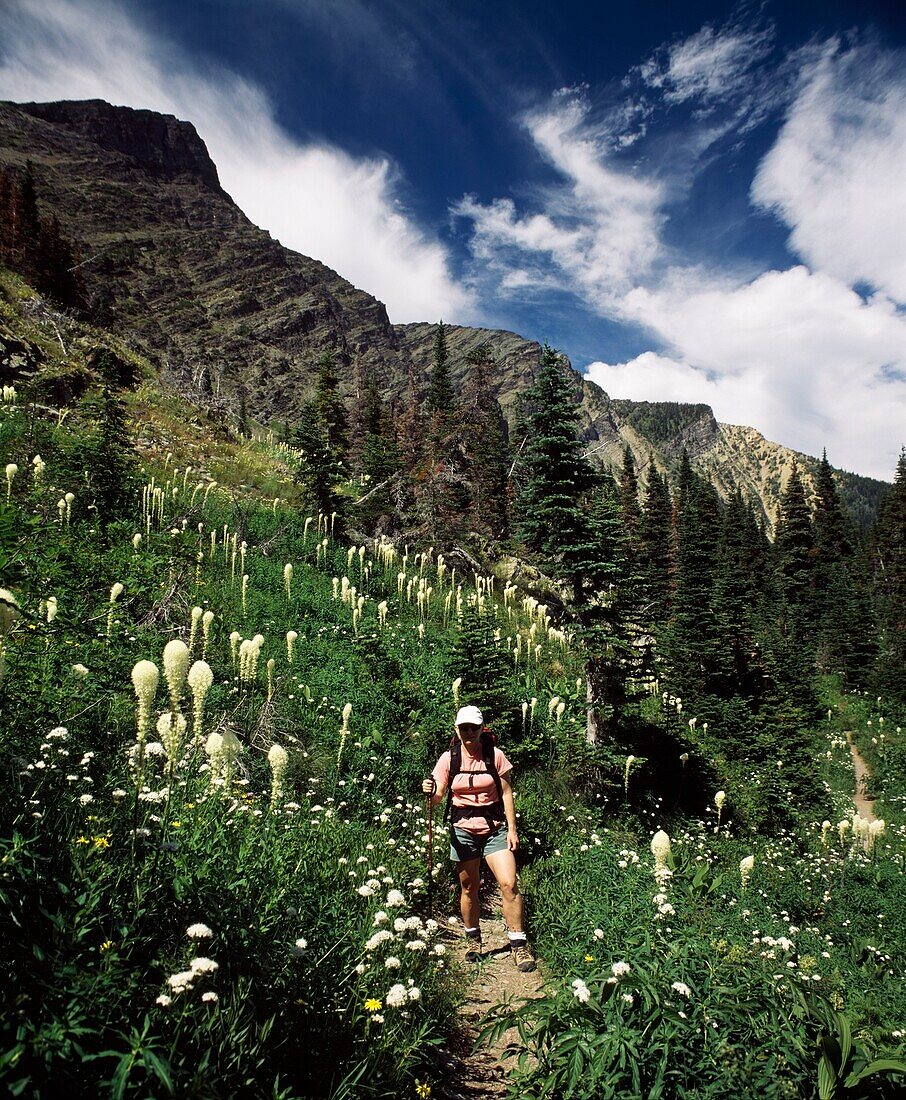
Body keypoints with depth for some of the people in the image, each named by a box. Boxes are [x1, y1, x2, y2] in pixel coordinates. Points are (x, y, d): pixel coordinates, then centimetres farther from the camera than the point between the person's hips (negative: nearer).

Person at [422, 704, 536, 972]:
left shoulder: (495, 755, -4)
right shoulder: (448, 758, -3)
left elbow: (506, 792, 0)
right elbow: (438, 797, -3)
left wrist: (512, 828, -4)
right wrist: (429, 791, -26)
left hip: (495, 828, -1)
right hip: (463, 830, 1)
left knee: (509, 884, -11)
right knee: (469, 888, 11)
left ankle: (519, 945, 2)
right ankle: (473, 941, 32)